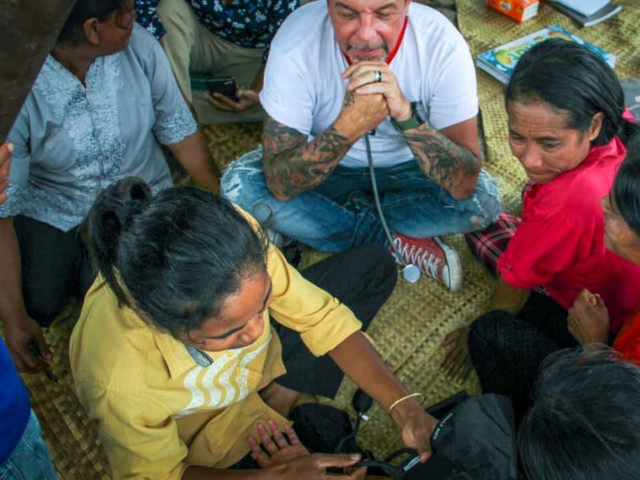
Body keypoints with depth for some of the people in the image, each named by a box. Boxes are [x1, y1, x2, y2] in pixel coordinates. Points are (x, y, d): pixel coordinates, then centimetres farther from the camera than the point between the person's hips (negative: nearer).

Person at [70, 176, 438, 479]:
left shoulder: (235, 240, -36)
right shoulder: (119, 384, -42)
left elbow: (321, 316, -21)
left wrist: (404, 407, -29)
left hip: (259, 361, 4)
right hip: (213, 430, -3)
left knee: (374, 264, 1)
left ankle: (283, 394, -2)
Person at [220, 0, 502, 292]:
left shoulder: (442, 43, -27)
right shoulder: (297, 41, -28)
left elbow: (464, 184, -31)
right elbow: (280, 185, -31)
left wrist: (406, 114, -46)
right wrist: (348, 127, -47)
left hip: (406, 169, 1)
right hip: (330, 171, 0)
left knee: (483, 201, -26)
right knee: (239, 185, -25)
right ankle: (394, 241, -11)